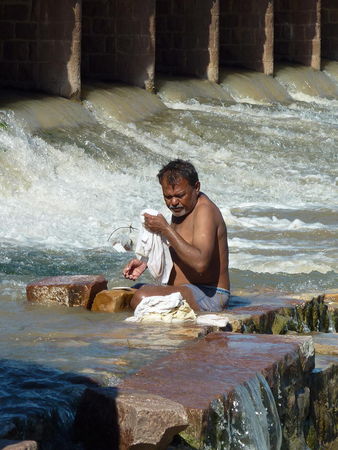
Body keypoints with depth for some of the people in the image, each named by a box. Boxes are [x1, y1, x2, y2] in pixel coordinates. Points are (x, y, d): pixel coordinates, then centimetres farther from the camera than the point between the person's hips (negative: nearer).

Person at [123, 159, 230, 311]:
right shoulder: (181, 209, 13)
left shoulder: (204, 210, -17)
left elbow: (200, 263, -30)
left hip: (208, 297, -11)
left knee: (141, 298, -30)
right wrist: (146, 263, 9)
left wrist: (165, 229, -25)